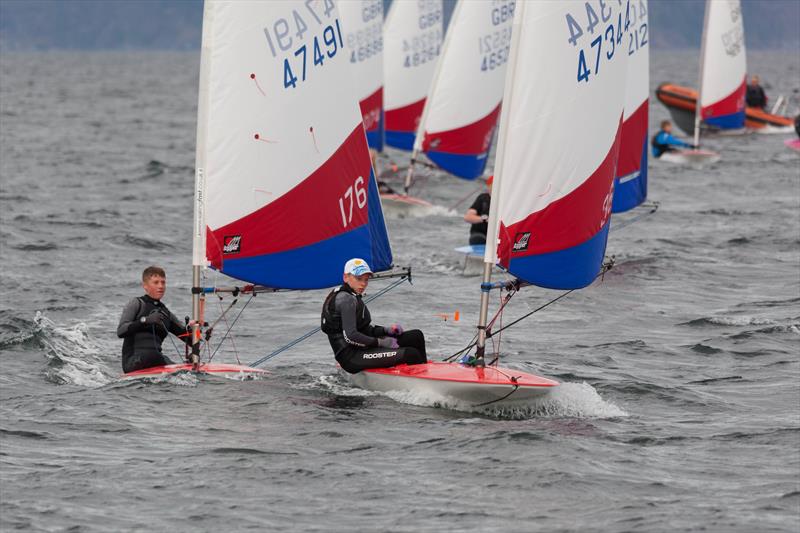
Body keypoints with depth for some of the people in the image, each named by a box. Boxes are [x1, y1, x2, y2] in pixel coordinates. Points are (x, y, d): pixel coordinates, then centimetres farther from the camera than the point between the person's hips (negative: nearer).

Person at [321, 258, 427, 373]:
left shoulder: (354, 298, 18)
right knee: (411, 354, -22)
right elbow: (350, 336, -22)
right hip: (351, 358, -11)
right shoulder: (346, 299, -14)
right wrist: (381, 342, -15)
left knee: (416, 336, 7)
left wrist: (387, 330, 5)